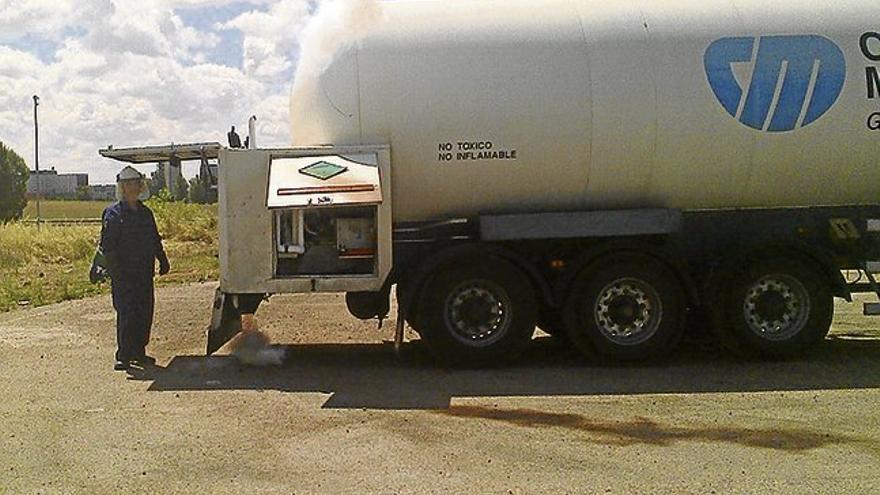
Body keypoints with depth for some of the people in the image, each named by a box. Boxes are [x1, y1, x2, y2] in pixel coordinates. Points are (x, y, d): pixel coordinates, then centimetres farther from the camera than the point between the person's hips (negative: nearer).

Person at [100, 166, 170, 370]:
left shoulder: (146, 213, 15)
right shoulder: (113, 214, -4)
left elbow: (155, 240, 24)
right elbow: (107, 245, -10)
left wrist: (163, 261, 16)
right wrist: (115, 269, -19)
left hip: (144, 272, 6)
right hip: (123, 273, -6)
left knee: (145, 313, 8)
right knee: (126, 314, -9)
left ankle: (139, 352, 19)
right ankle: (123, 356, -5)